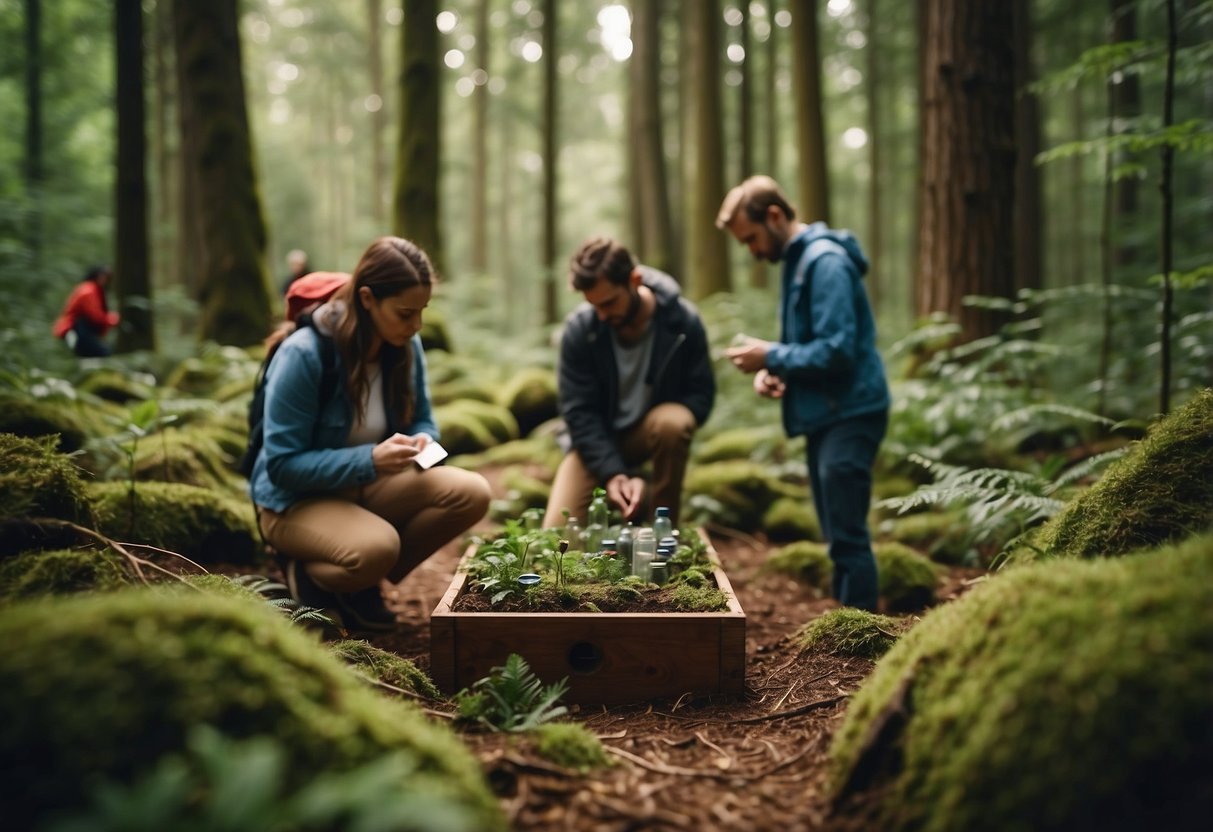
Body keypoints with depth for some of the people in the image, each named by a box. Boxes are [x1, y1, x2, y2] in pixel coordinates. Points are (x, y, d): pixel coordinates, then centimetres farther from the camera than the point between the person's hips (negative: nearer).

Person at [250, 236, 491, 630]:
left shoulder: (405, 345, -5)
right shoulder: (303, 354, -23)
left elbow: (422, 420, 9)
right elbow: (282, 465, -21)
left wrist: (421, 441, -17)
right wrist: (370, 460, -32)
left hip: (366, 488, 7)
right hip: (297, 500, -6)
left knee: (471, 493, -18)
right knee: (377, 548, -37)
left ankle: (361, 582, -6)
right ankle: (308, 575, -3)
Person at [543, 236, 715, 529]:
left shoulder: (683, 320, -17)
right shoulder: (579, 327, -17)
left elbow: (701, 393, -9)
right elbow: (578, 412, -15)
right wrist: (612, 473, -25)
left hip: (650, 428, 0)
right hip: (596, 439, 0)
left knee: (673, 423, -37)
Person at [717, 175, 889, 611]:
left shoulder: (825, 261, -15)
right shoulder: (797, 260, 16)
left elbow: (838, 350, -23)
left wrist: (771, 357, -13)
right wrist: (773, 371, 3)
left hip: (848, 415, -10)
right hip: (824, 416, 10)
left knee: (847, 538, -7)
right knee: (839, 537, 15)